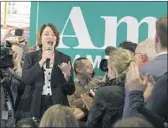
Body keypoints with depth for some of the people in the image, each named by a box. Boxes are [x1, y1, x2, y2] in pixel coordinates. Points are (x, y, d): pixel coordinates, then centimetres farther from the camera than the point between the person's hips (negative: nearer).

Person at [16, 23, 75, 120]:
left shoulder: (65, 58, 5)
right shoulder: (31, 56, 6)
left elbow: (70, 90, 3)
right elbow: (25, 79, -11)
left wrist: (67, 75, -16)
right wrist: (42, 61, -17)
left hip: (57, 105, 0)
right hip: (34, 106, 0)